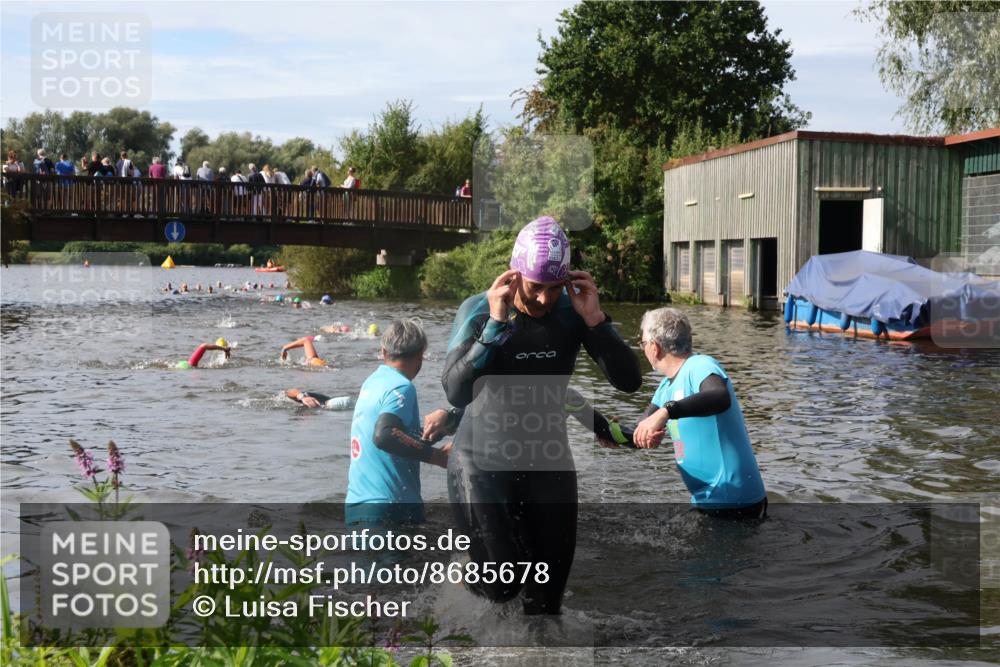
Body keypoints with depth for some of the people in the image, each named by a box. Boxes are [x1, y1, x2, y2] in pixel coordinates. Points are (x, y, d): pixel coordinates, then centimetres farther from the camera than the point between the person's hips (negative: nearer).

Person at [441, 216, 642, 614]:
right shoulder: (479, 311, -13)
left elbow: (629, 381, -11)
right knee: (503, 585, -11)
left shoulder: (572, 312, -6)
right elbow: (456, 393, -26)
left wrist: (594, 319, -23)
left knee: (546, 598, 6)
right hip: (483, 463, -3)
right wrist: (496, 324, -32)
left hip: (549, 464, 3)